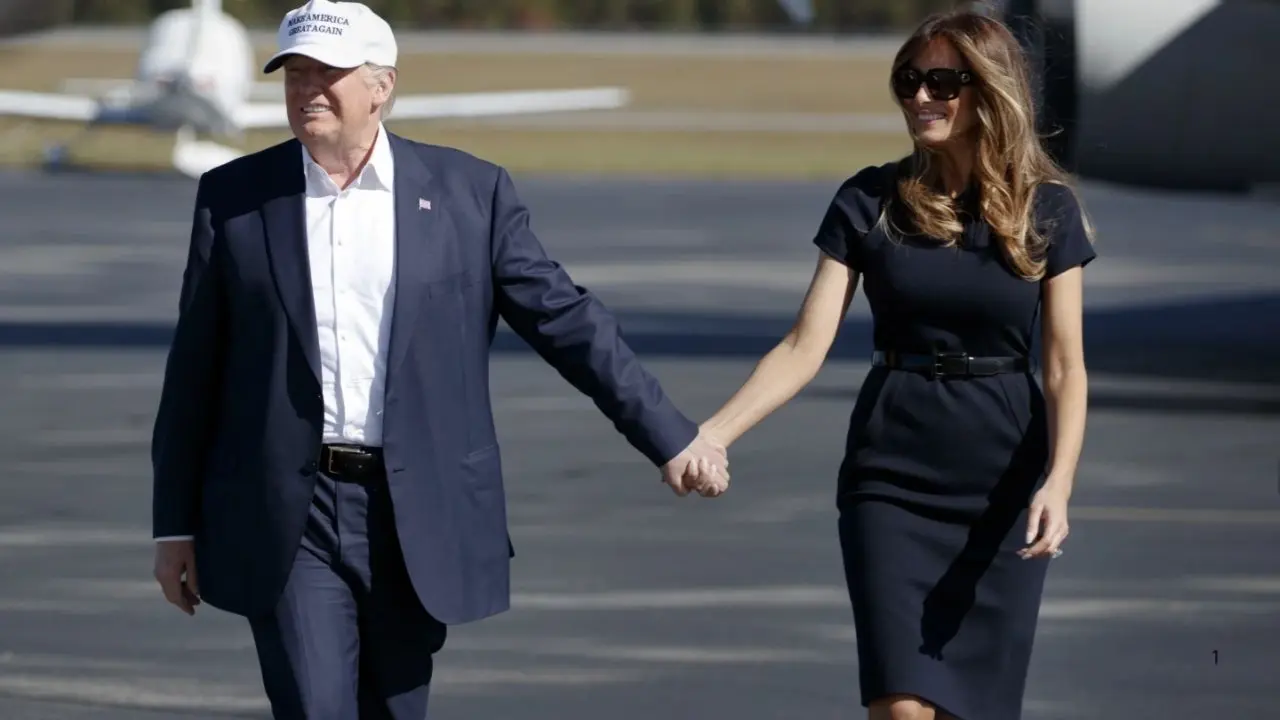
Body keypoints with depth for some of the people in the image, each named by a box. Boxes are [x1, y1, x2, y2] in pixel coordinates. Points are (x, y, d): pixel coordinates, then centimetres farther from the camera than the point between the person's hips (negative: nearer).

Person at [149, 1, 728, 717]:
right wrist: (175, 524, 7)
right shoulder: (233, 197, 4)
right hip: (288, 519, 0)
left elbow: (566, 320, 3)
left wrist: (671, 438, -1)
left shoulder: (468, 192, 2)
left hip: (415, 518, 1)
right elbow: (195, 370, 7)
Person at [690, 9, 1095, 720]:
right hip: (891, 480, 0)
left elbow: (1066, 367, -3)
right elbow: (806, 347, -5)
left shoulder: (1047, 209, -1)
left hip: (1003, 483, 0)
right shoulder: (870, 202, -1)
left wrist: (1058, 484, -19)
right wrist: (713, 434, -19)